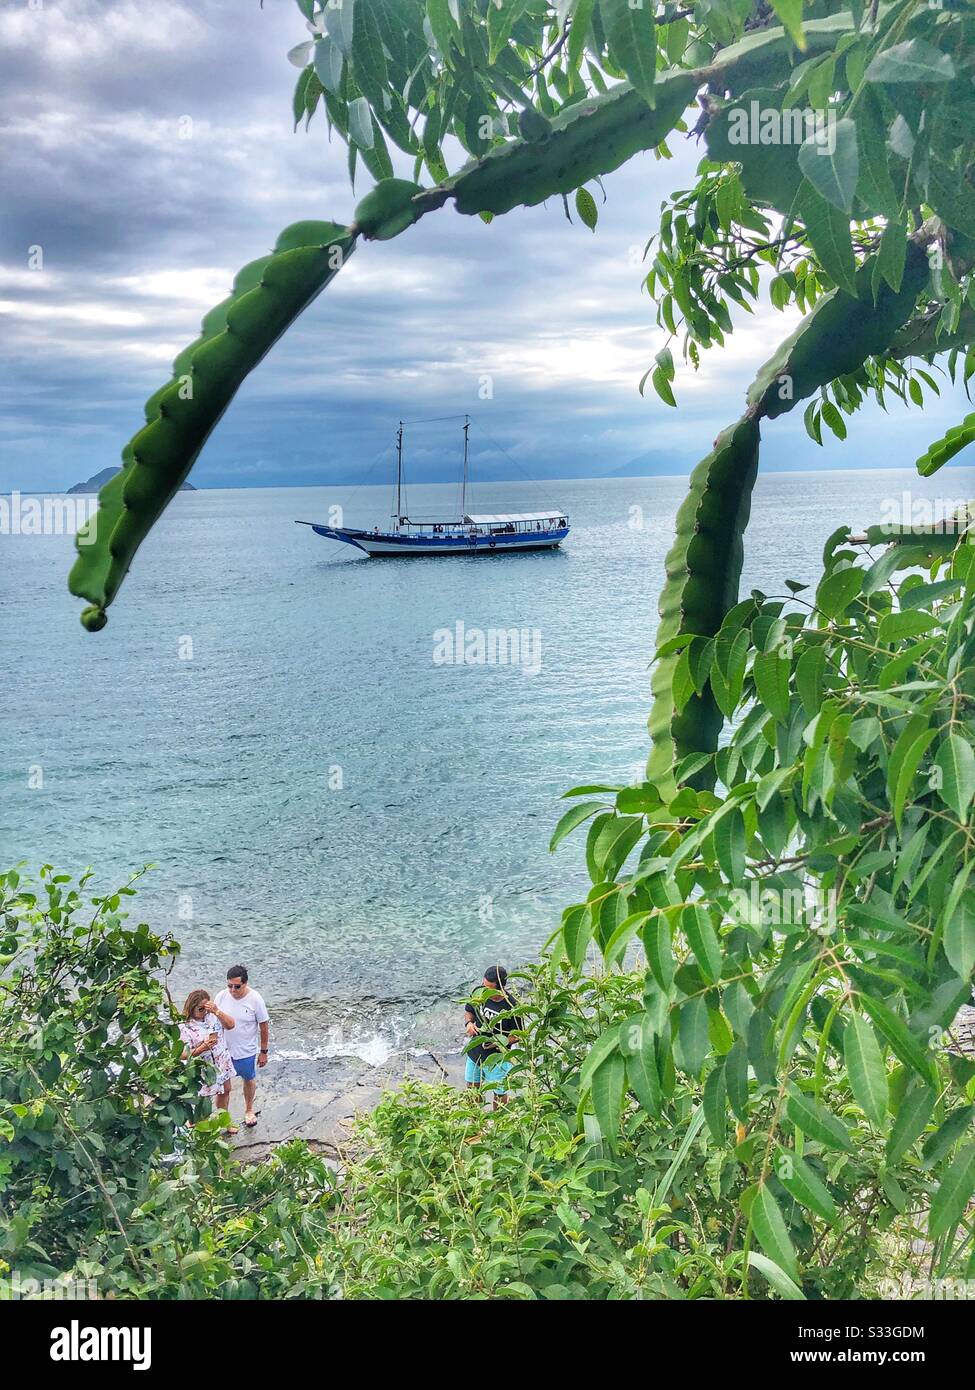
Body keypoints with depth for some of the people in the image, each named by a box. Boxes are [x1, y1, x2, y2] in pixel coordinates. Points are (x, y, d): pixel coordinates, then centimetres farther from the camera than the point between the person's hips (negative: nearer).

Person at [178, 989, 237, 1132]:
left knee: (225, 1091, 22)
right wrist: (203, 1048, -34)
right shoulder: (185, 1027, -20)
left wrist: (217, 1011, -28)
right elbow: (185, 1054, -19)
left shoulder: (212, 1015, -9)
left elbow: (230, 1024, -17)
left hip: (222, 1062, 6)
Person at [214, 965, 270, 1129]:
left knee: (249, 1079, 20)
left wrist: (264, 1051, -5)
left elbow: (264, 1025, -10)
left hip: (246, 1051, -1)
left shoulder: (255, 999, -19)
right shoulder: (221, 997, -13)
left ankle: (249, 1110, 45)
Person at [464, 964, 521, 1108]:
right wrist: (469, 1023, -16)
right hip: (475, 1053, 5)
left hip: (497, 1059, -5)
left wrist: (503, 1041, -32)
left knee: (500, 1094, 15)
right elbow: (469, 1012, 5)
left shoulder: (512, 1006, -26)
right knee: (472, 1088, 24)